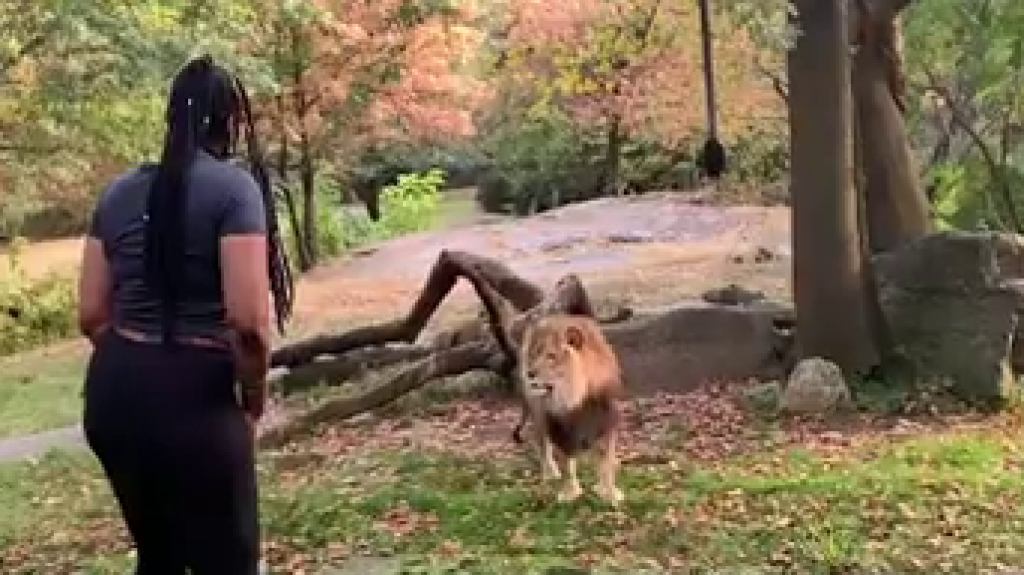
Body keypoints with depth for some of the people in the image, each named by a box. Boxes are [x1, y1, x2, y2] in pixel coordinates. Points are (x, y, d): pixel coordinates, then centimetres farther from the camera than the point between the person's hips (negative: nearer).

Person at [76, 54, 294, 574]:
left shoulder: (120, 192, 9)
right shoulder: (234, 187, -10)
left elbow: (91, 316, 9)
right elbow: (248, 321, -18)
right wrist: (254, 399, -3)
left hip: (113, 393, 7)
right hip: (195, 398, -7)